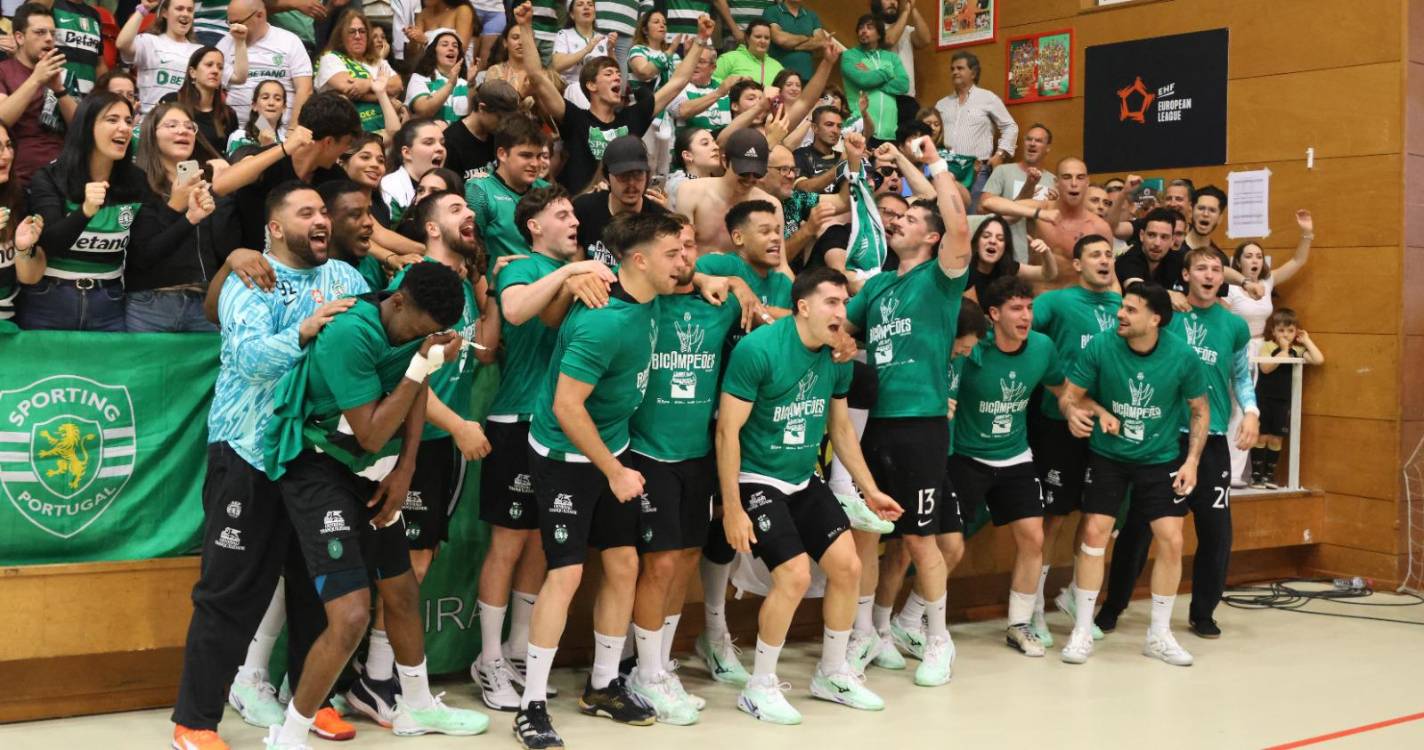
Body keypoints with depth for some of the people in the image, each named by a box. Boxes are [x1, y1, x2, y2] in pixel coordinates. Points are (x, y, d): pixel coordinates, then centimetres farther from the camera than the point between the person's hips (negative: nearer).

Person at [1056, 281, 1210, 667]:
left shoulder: (1183, 356, -15)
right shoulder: (1101, 346, -16)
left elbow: (1200, 410, 0)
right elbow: (1069, 393, -7)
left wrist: (1191, 461, -7)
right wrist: (1073, 411, -31)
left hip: (1162, 459, 1)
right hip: (1107, 455, 0)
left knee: (1171, 541, -4)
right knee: (1094, 533, -9)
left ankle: (1159, 635, 14)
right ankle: (1082, 632, 5)